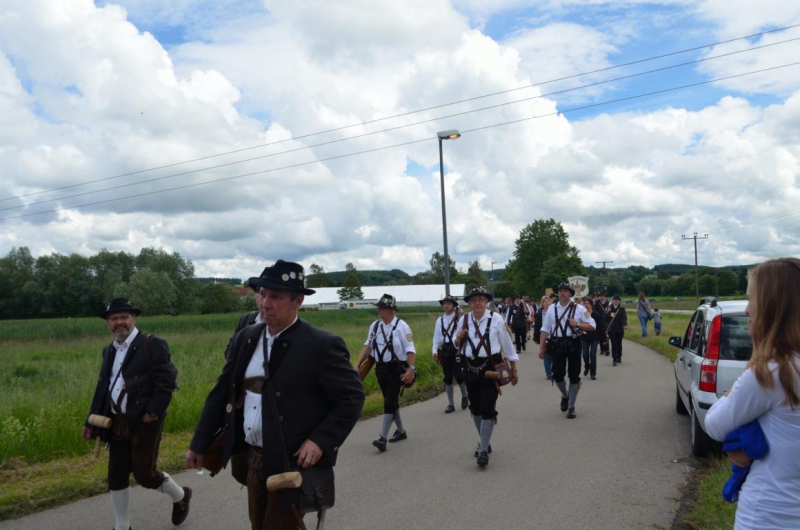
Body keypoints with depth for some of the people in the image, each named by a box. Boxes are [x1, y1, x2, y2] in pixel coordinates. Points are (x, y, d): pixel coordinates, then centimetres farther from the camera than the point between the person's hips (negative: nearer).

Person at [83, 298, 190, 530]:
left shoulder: (152, 344, -10)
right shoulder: (109, 350, 13)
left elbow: (167, 380, -15)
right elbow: (102, 386, 16)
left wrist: (154, 411, -20)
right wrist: (92, 420, 12)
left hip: (144, 422, -7)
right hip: (117, 423, 7)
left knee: (144, 473, -3)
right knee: (116, 476, 10)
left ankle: (181, 496, 26)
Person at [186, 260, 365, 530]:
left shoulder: (322, 345, -16)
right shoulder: (245, 338, 3)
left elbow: (351, 397, -14)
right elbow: (221, 393, 8)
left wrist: (321, 441, -22)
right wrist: (198, 444, 11)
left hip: (293, 463, -6)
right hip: (253, 459, 6)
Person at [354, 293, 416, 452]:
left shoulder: (401, 326, -12)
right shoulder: (375, 326, 5)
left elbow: (410, 349, -15)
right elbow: (368, 346, 10)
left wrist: (411, 369, -24)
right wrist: (357, 365, 4)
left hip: (396, 369, -6)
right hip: (381, 368, 6)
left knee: (389, 402, -10)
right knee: (392, 402, 16)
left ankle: (382, 439, -9)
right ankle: (400, 431, 34)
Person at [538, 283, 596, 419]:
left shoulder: (579, 308, 1)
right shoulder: (552, 308, 6)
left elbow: (592, 326, 1)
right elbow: (545, 330, 6)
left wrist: (578, 324, -15)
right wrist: (541, 348, 1)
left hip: (573, 344, -1)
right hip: (557, 345, 1)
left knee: (574, 376, 5)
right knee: (557, 375, 0)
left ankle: (571, 407, 19)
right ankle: (565, 396, 33)